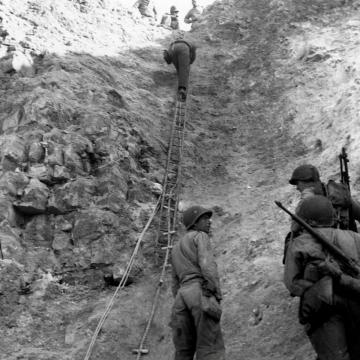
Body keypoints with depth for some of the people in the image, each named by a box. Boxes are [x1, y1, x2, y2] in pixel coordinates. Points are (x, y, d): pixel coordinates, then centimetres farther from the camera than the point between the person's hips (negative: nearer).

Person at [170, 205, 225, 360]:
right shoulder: (200, 236, 6)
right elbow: (207, 265, -12)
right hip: (201, 293, -7)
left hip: (182, 296, 7)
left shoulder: (176, 248, 30)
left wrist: (181, 308, 27)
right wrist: (217, 296, -13)